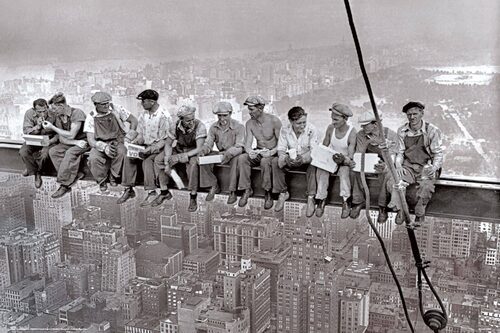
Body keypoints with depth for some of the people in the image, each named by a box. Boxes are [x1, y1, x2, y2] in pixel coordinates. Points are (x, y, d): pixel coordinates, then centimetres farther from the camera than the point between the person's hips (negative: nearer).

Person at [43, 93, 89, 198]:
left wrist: (52, 127, -19)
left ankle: (64, 185, -27)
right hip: (70, 143, 7)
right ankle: (75, 175, -21)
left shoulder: (77, 113, -19)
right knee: (52, 151, -16)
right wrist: (76, 142, -20)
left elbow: (71, 135, -22)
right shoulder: (58, 117, 3)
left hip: (84, 141, -7)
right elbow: (62, 139, -1)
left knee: (70, 153, -33)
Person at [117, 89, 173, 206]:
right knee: (128, 157, -16)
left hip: (159, 147, -6)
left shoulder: (164, 116, -15)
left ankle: (152, 193, -25)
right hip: (146, 146, 7)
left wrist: (149, 150, -25)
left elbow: (164, 140, -16)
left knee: (147, 160, -32)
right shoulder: (143, 115, 8)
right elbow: (140, 135, 14)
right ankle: (128, 189, -11)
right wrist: (134, 143, -8)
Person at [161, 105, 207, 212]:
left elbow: (199, 149, -28)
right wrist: (167, 163, -17)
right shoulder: (176, 126, -12)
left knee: (193, 162, -38)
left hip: (194, 152, -5)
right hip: (179, 150, 5)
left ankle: (193, 198, -30)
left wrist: (179, 157, -34)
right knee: (159, 159, -14)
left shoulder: (199, 126, -24)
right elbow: (168, 144, -4)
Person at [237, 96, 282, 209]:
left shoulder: (274, 121, -13)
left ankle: (268, 193, -22)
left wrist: (272, 152, -31)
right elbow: (248, 143, -6)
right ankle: (247, 189, -16)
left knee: (265, 161, -38)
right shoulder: (249, 123, 0)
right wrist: (249, 151, -30)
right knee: (242, 158, -25)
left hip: (273, 153, -4)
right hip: (258, 153, 4)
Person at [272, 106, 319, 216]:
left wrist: (303, 158, -42)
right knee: (275, 161, -25)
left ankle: (310, 198, -29)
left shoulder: (312, 129, -17)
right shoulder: (284, 130, -9)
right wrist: (286, 158, -35)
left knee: (313, 164, -37)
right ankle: (283, 193, -11)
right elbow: (281, 149, -10)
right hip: (290, 160, 3)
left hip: (306, 160, -3)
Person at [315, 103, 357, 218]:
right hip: (331, 158, 3)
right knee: (321, 169, -28)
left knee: (344, 170, -35)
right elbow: (324, 147, 4)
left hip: (345, 161, -3)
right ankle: (321, 199, -19)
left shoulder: (352, 132, -17)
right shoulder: (330, 128, -6)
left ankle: (345, 202, -28)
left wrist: (343, 160, -42)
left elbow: (350, 156, -21)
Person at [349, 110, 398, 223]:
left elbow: (392, 158, -20)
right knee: (357, 171, -28)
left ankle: (383, 207, -21)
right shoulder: (361, 135, -5)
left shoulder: (390, 135, -15)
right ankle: (357, 202, -14)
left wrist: (385, 166, -43)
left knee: (385, 174, -36)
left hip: (385, 164, -3)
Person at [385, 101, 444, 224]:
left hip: (426, 167, -3)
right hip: (408, 167, 3)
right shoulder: (402, 131, 7)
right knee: (392, 181, -26)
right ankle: (400, 210, -5)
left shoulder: (432, 131, -4)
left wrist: (434, 167, -20)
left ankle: (420, 214, -9)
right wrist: (398, 165, -8)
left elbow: (439, 153, -1)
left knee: (426, 186, -35)